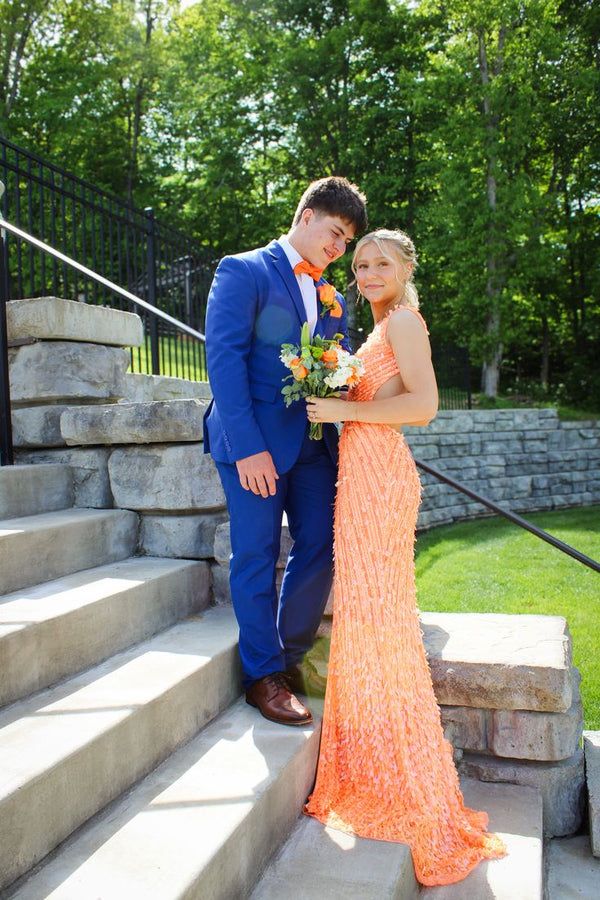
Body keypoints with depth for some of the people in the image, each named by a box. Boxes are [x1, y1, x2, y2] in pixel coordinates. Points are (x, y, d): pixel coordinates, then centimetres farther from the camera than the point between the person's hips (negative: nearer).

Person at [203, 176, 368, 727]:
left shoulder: (333, 299, 19)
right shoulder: (243, 272, -1)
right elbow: (225, 358, -12)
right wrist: (248, 446, -19)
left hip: (313, 440, 7)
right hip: (254, 440, -6)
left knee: (320, 546, 5)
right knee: (257, 557, 0)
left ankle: (287, 654, 24)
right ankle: (263, 675, 15)